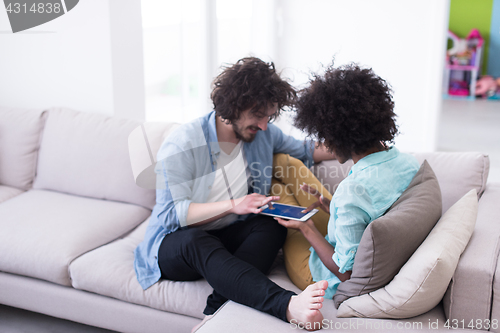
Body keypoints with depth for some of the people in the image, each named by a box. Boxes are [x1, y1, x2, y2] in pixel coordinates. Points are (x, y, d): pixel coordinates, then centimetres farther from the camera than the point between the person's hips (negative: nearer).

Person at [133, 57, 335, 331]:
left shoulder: (264, 134, 4)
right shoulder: (181, 144, -15)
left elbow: (305, 151, 20)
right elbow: (171, 213, -19)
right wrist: (233, 205, -28)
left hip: (229, 237, 5)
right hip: (174, 244, -5)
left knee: (273, 224, -26)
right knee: (197, 241, -40)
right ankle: (287, 305, -61)